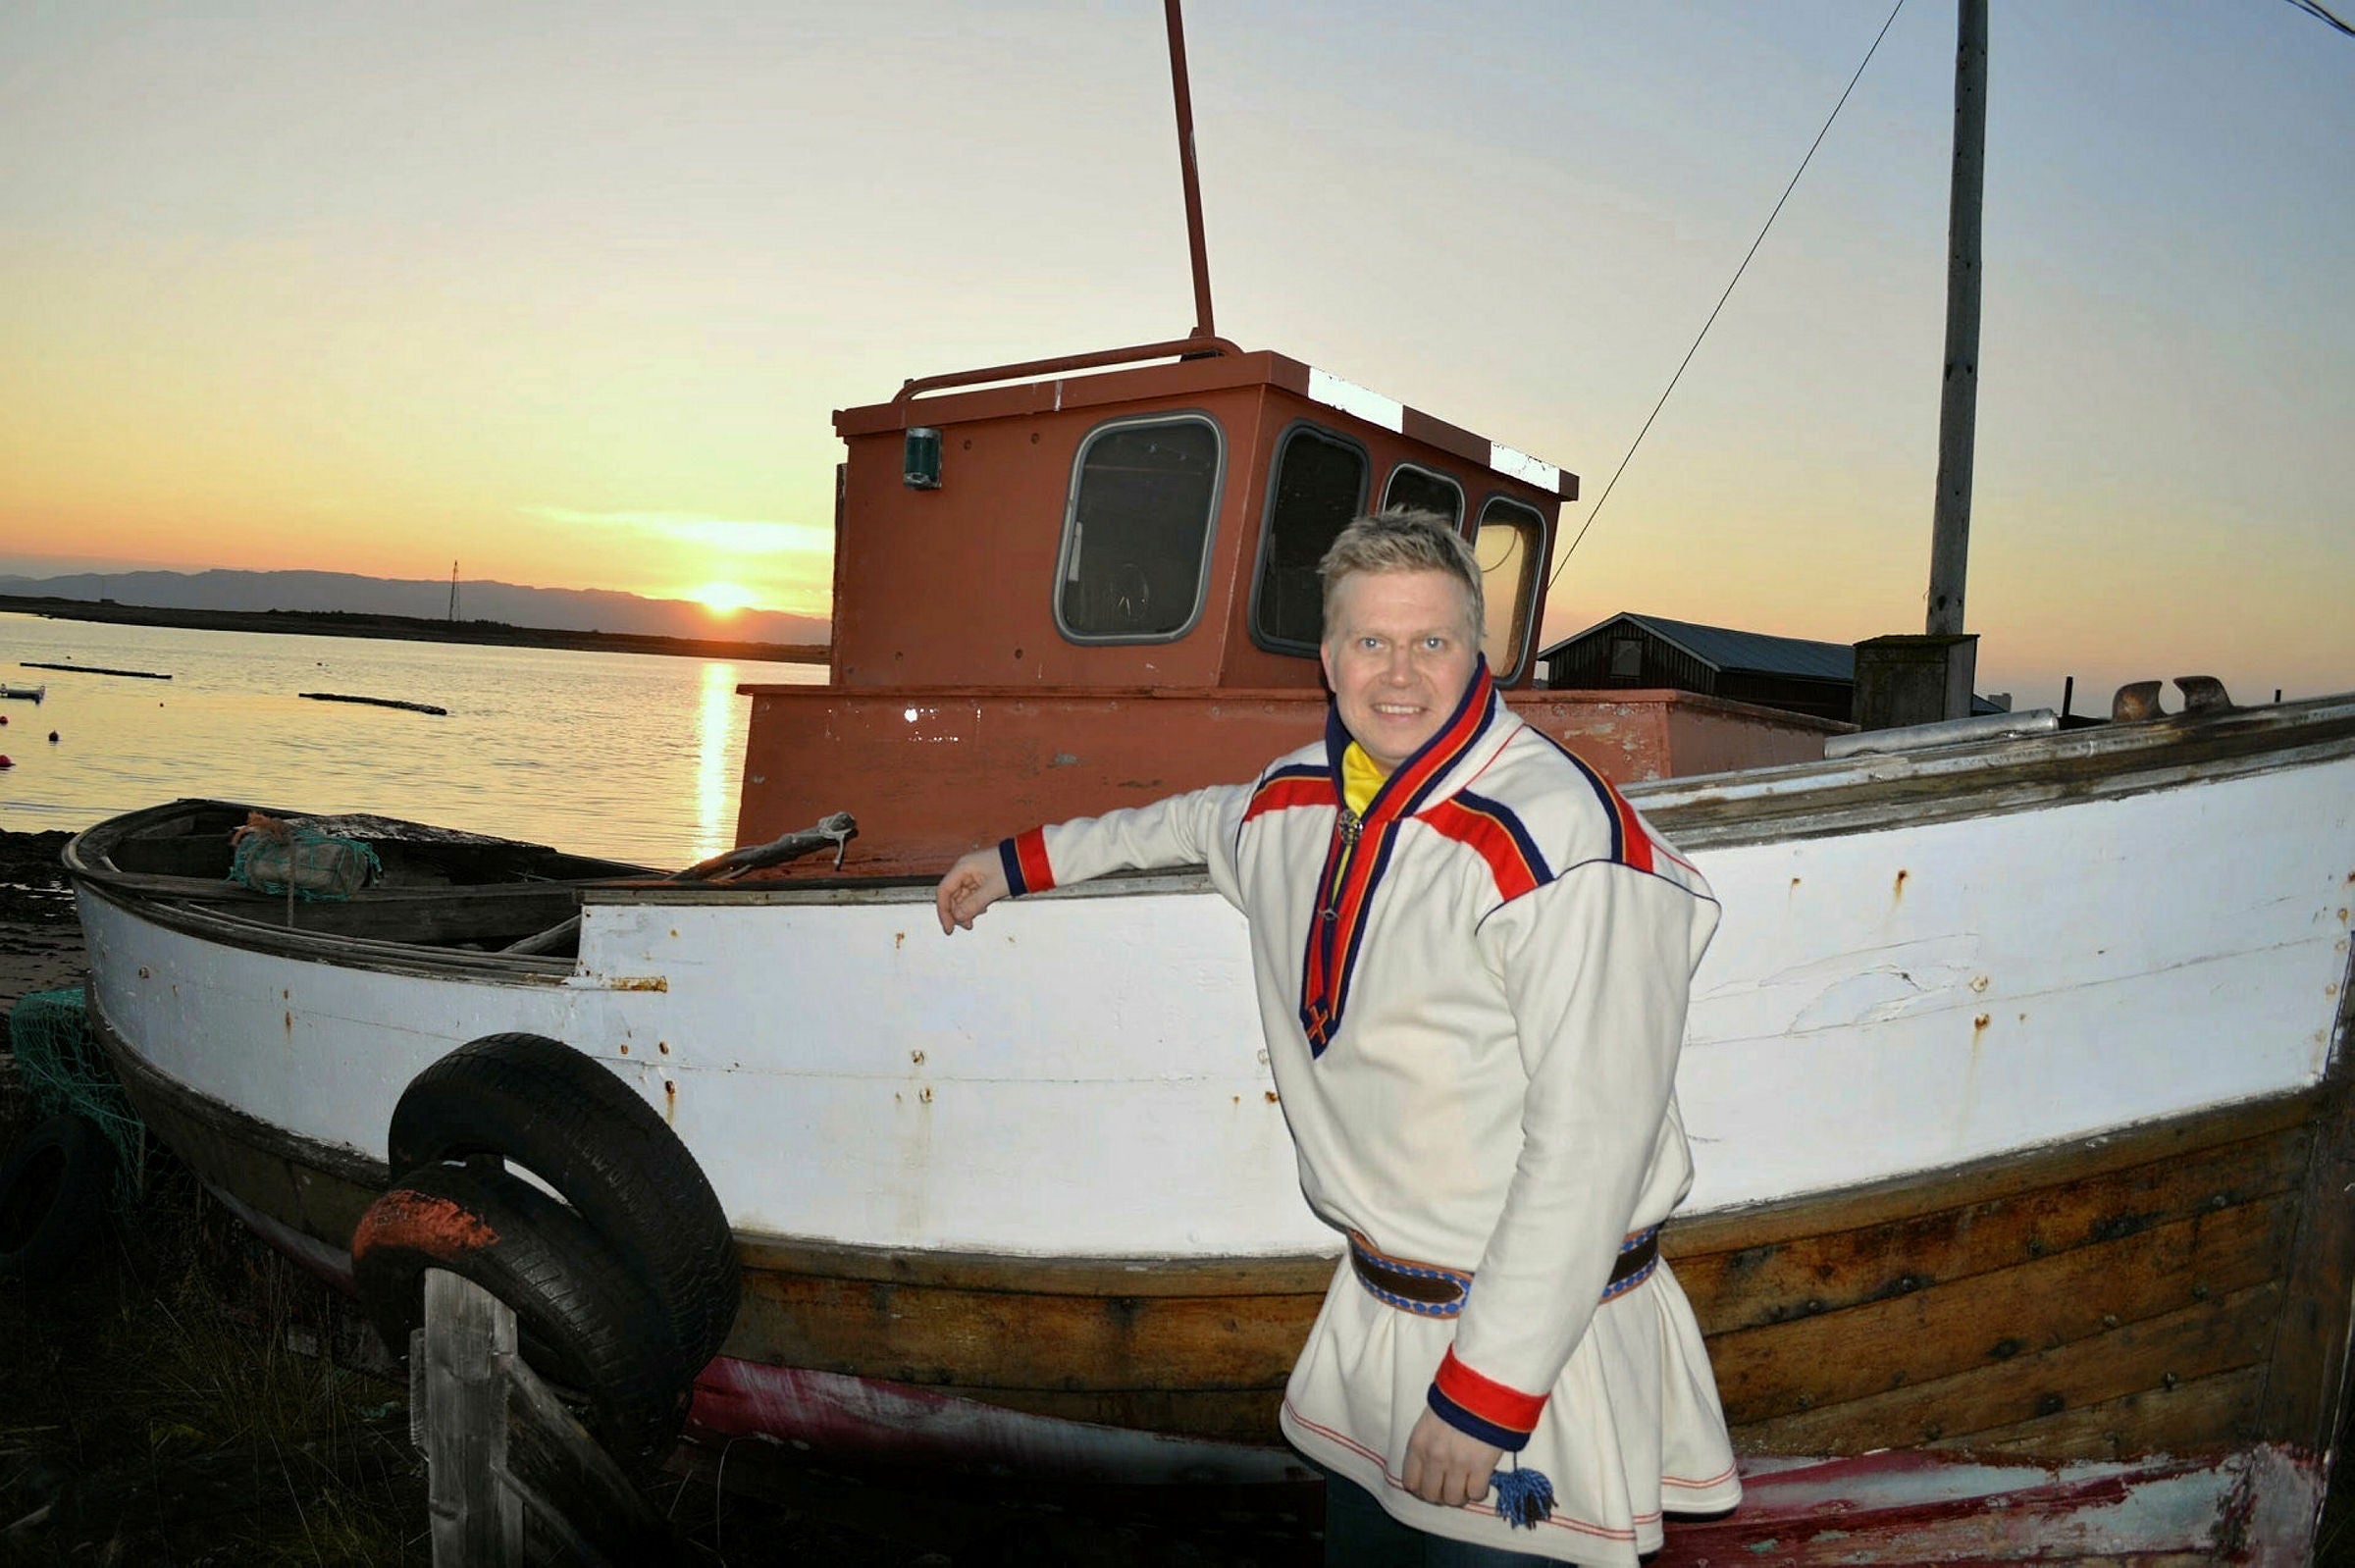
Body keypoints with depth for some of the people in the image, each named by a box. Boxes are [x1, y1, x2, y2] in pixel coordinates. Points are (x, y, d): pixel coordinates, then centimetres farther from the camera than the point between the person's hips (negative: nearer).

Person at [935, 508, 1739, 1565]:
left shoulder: (1558, 840, -22)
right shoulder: (1295, 799, 3)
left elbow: (1592, 1142, -24)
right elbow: (1201, 820, 29)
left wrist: (1487, 1391, -23)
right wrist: (1024, 861, 37)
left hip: (1533, 1326, -7)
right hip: (1373, 1306, 7)